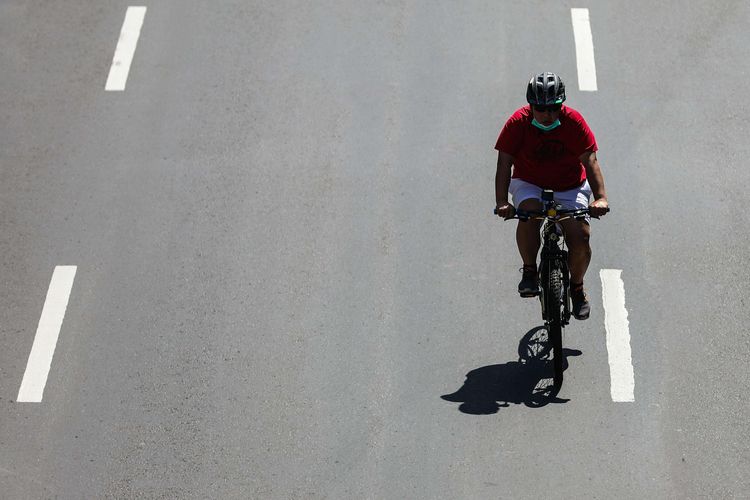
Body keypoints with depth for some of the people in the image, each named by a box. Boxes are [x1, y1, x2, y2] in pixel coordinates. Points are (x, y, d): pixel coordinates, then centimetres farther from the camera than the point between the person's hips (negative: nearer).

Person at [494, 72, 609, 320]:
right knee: (529, 212, -35)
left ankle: (577, 286, 9)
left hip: (570, 187, 1)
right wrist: (502, 202, -33)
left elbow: (590, 161, -20)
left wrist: (601, 197, -35)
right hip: (529, 184, 0)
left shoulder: (574, 121, -15)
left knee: (580, 237, -19)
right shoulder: (518, 122, -16)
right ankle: (529, 271, -15)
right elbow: (504, 164, -19)